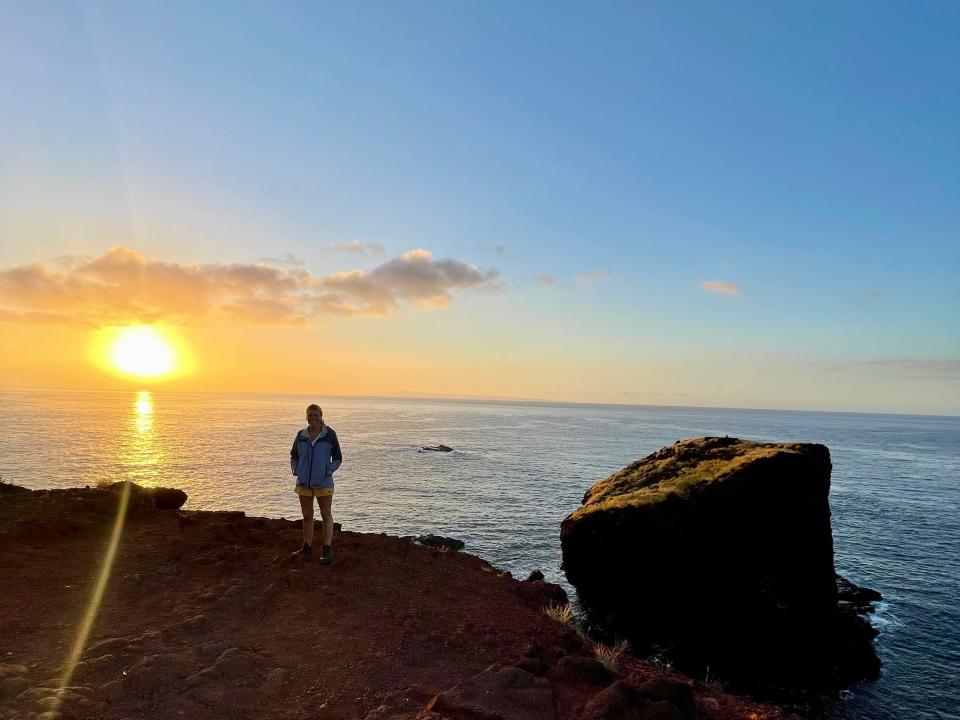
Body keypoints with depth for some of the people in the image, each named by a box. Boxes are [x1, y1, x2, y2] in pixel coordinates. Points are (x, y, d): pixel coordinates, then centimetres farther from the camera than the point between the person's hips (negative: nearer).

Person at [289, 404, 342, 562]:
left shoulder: (329, 434, -6)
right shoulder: (301, 435, 3)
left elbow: (337, 458, -1)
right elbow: (293, 456, 14)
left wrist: (329, 470, -15)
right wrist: (295, 469, -2)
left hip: (323, 482, -4)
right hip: (304, 482, 4)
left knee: (326, 515, 3)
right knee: (307, 516, 15)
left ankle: (327, 549, 7)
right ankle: (307, 548, 27)